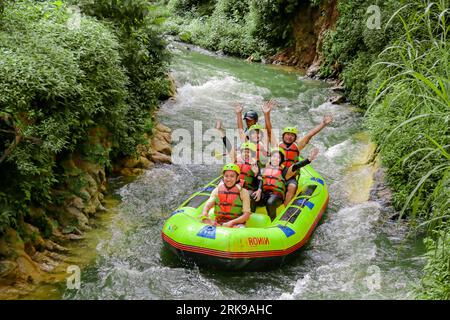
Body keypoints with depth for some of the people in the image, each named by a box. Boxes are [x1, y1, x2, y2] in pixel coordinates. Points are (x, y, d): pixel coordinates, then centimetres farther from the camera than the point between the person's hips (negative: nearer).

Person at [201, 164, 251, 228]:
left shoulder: (243, 192, 2)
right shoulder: (217, 191, 11)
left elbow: (246, 215, -4)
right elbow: (207, 205, -1)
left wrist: (232, 222, -19)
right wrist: (204, 216, -24)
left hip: (236, 224, -2)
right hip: (218, 224, 3)